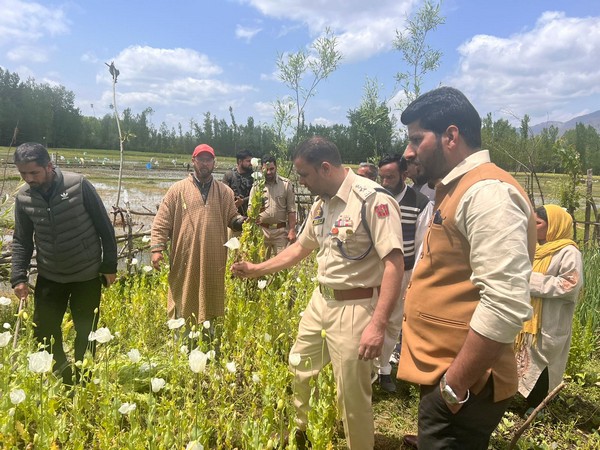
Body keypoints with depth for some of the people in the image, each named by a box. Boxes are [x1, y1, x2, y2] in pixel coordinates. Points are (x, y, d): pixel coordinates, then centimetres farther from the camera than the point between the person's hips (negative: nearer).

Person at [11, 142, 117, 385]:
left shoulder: (78, 185, -17)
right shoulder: (23, 197, -5)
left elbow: (105, 228, -10)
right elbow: (21, 241, 4)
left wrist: (109, 265, -8)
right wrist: (18, 277, -6)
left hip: (87, 275, -3)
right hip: (49, 277, 3)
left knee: (86, 333, 7)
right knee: (43, 332, 8)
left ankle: (81, 381, 29)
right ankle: (62, 373, 33)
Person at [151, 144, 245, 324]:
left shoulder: (225, 191, 9)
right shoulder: (178, 189, 2)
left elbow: (232, 219, 10)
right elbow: (162, 222, 1)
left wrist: (244, 221, -12)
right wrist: (157, 248, -8)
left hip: (214, 260, 2)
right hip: (185, 259, -2)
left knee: (211, 302, 13)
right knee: (184, 304, 7)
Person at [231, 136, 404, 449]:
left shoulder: (373, 199, -19)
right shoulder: (320, 204, 8)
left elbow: (394, 262, -25)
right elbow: (300, 248, 21)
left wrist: (378, 324, -30)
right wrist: (257, 269, 20)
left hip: (354, 308, -8)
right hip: (320, 300, 9)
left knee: (352, 396, 3)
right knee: (297, 371, 21)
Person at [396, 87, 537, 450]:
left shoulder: (488, 192, -20)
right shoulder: (458, 189, 13)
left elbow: (507, 306, -28)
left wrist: (454, 385, -20)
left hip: (461, 386, -9)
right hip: (444, 376, 10)